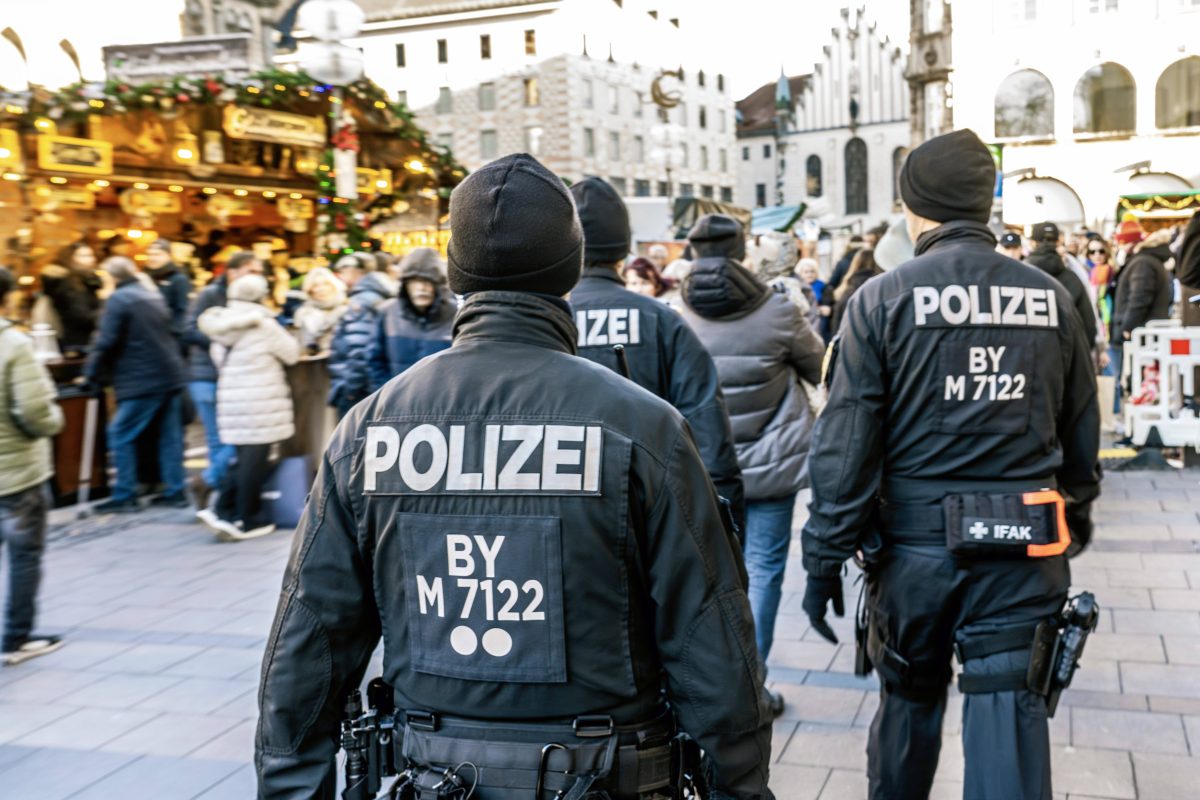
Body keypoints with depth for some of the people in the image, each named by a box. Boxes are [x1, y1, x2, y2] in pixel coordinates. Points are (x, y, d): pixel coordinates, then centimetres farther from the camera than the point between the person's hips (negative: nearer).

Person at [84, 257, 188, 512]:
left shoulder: (118, 299, -9)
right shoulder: (154, 296, 16)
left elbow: (107, 342, -13)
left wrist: (92, 374, -1)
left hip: (143, 380, -8)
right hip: (170, 375, 8)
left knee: (121, 435, 0)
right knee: (170, 435, 9)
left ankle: (125, 496, 0)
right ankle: (175, 492, 10)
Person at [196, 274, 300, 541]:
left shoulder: (222, 325, 8)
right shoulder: (263, 324, -10)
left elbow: (219, 358, 16)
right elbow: (291, 353, -2)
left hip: (230, 397, 6)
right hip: (261, 399, -6)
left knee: (242, 458, 15)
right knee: (255, 460, -1)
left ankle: (223, 511, 8)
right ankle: (247, 520, 4)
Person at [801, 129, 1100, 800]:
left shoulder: (883, 299, -7)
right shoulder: (1051, 298, 2)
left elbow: (844, 443, -9)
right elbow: (1082, 435, 10)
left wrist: (825, 558, -4)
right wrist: (1075, 524, 24)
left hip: (915, 538, -1)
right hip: (1024, 549, 1)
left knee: (909, 700, 19)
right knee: (1010, 713, 4)